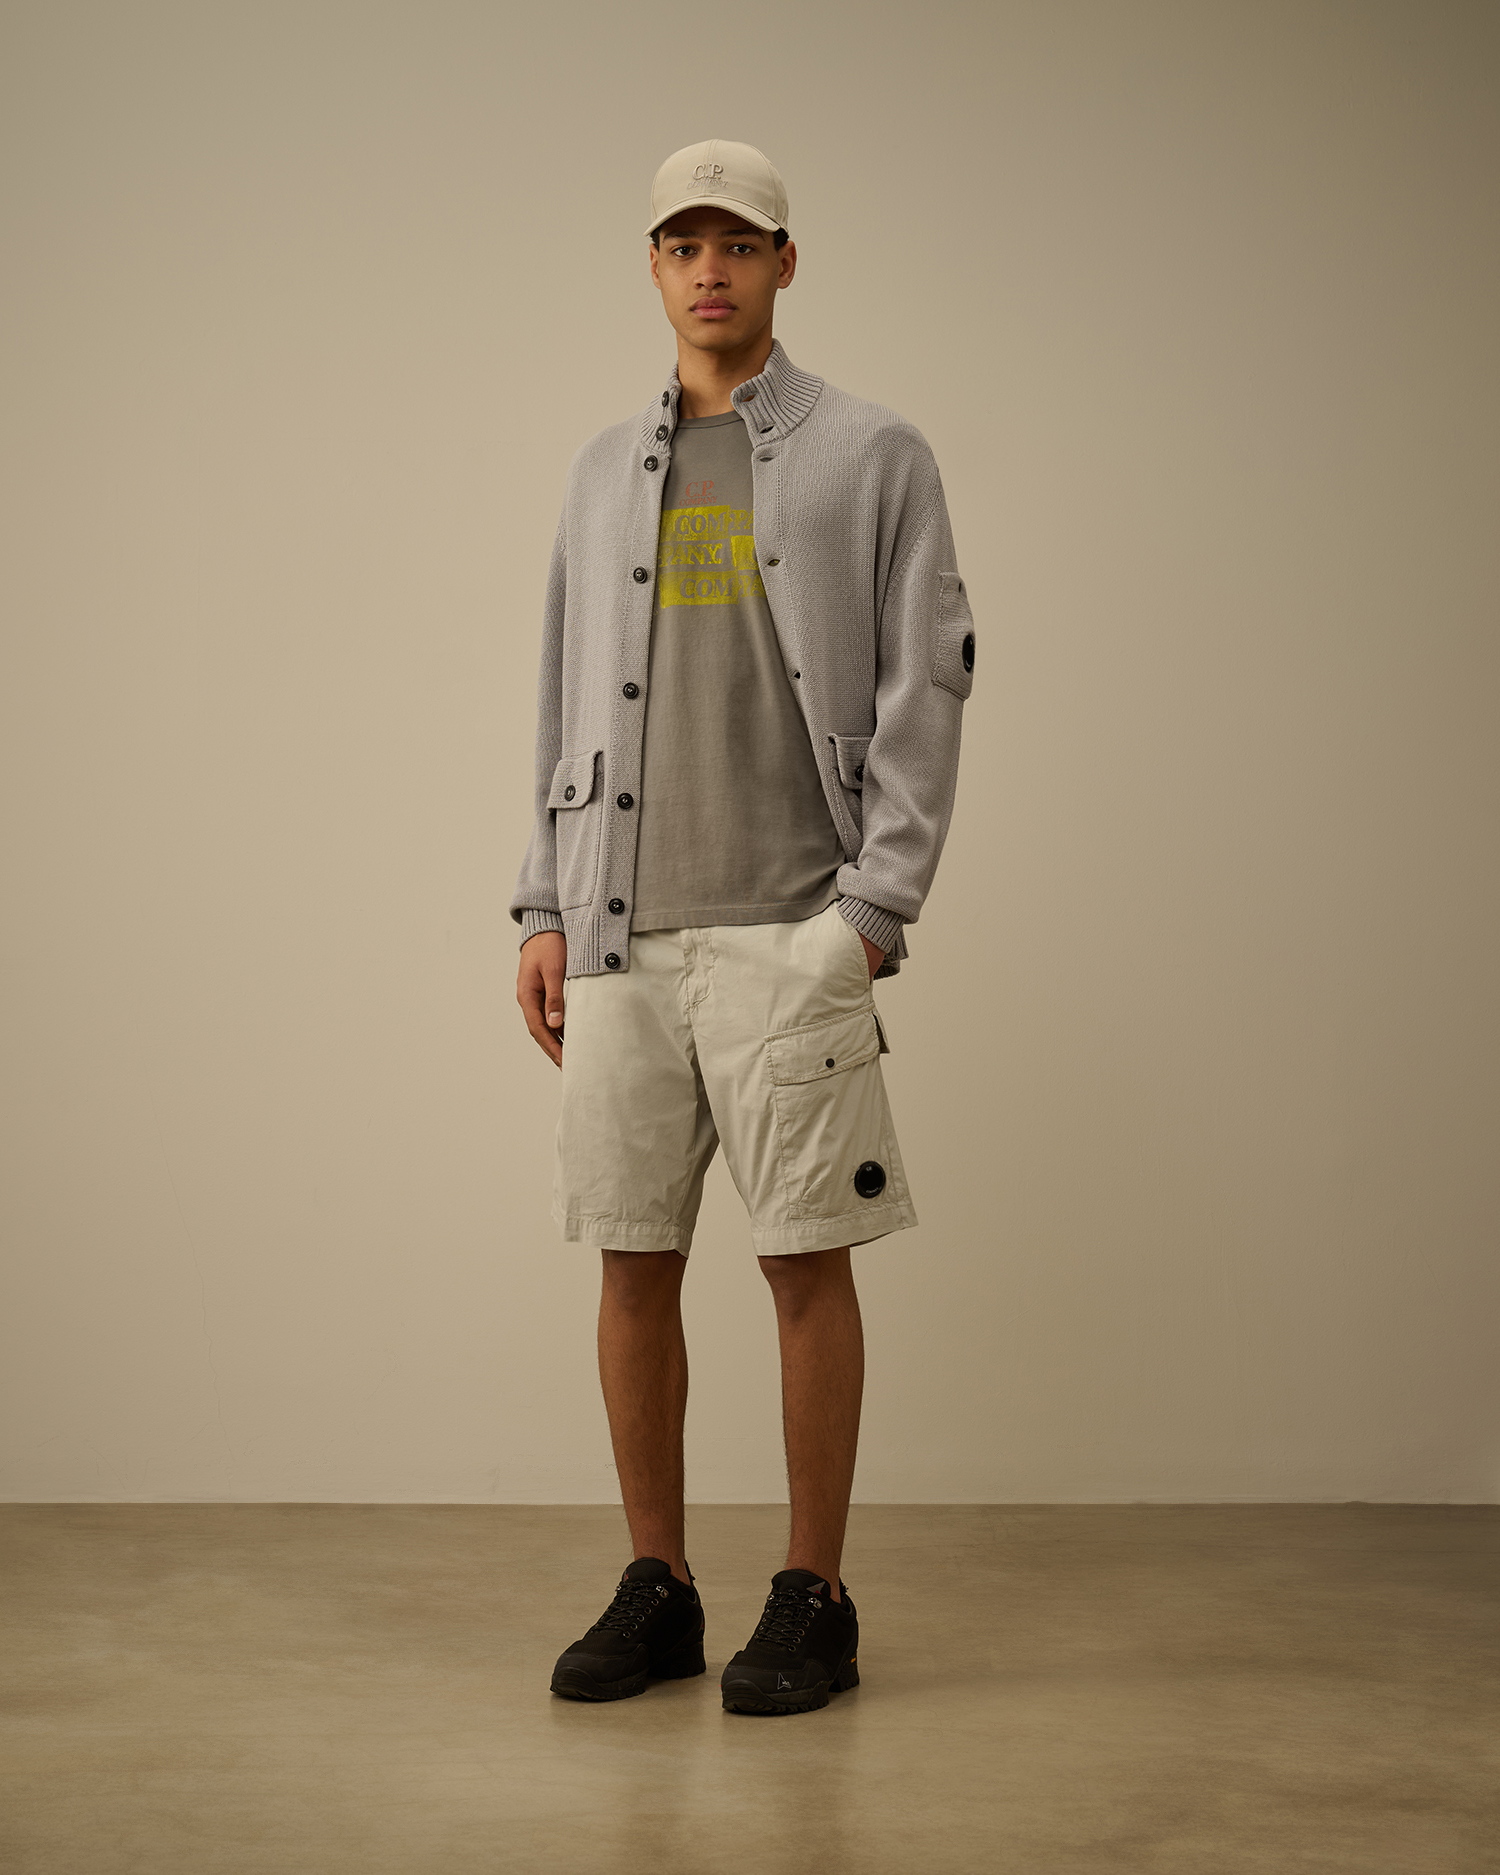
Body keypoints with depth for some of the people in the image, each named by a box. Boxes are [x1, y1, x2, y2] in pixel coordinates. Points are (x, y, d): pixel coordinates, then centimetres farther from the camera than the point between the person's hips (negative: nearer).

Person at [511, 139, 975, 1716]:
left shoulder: (874, 458, 3)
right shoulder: (606, 473, 16)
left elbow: (925, 690, -2)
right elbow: (564, 704, 17)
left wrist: (875, 907, -10)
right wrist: (544, 911, 9)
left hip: (791, 934, -4)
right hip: (624, 934, 4)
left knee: (807, 1262, -1)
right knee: (633, 1264, 6)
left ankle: (812, 1603, 9)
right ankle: (655, 1591, 17)